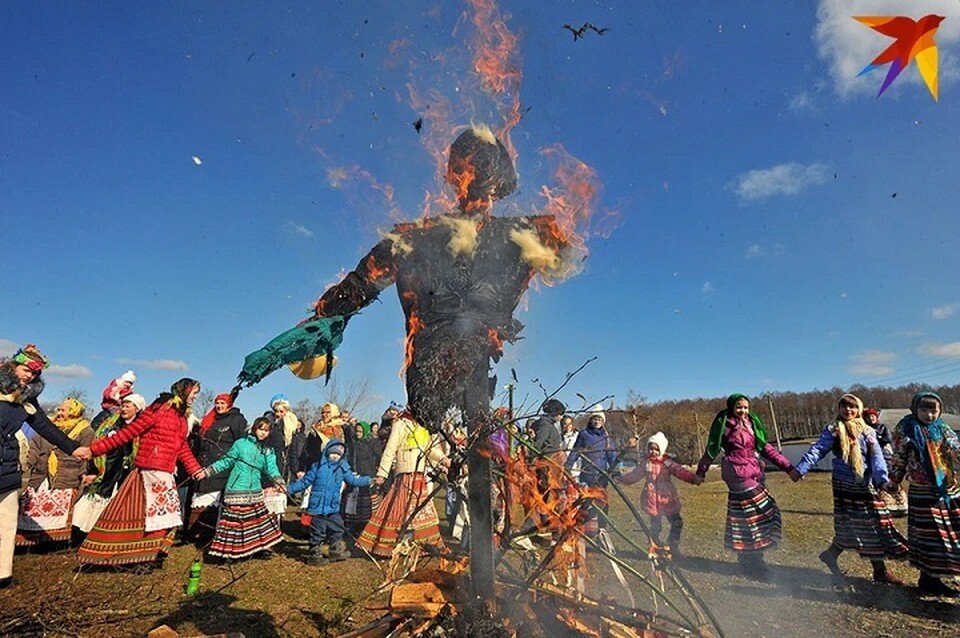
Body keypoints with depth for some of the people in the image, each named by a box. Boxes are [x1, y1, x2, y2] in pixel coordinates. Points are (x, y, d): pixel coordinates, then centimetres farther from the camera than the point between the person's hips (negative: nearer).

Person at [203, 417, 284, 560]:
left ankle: (261, 547, 24)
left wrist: (279, 481, -22)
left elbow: (271, 469, -5)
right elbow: (225, 461, 1)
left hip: (255, 491, 4)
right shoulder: (241, 444, -4)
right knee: (234, 521, 1)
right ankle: (230, 552, 15)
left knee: (260, 518, 9)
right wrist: (207, 471, -5)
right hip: (236, 490, -4)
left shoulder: (269, 451, 7)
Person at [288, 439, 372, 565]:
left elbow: (353, 480, 8)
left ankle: (336, 550, 31)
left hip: (333, 507, 4)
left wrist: (368, 481, 1)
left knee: (337, 528, 13)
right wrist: (290, 489, -2)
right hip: (318, 506, -4)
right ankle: (314, 555, 19)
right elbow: (305, 481, 0)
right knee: (318, 531, 3)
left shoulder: (343, 468, 3)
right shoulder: (318, 466, -6)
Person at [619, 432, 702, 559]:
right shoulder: (645, 463, 2)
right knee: (655, 525, 6)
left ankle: (672, 548, 19)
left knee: (677, 523, 2)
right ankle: (654, 548, 23)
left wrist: (694, 478, -32)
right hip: (652, 498, 0)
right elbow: (634, 475, 6)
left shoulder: (668, 463, -3)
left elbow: (681, 471, -16)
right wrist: (621, 478, -6)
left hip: (667, 498, 0)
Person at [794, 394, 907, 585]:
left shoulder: (867, 432, 8)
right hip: (844, 485, -4)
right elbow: (817, 450, -9)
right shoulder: (833, 431, -1)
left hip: (866, 485, 4)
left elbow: (876, 457, -1)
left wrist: (882, 478, -17)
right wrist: (801, 468, -21)